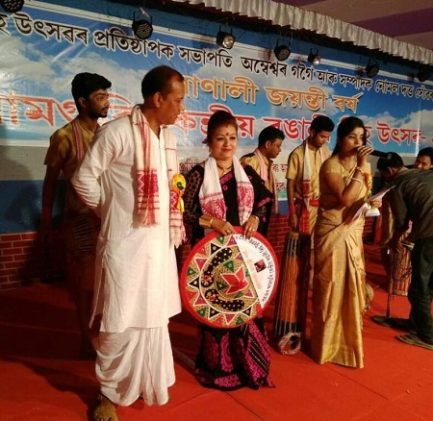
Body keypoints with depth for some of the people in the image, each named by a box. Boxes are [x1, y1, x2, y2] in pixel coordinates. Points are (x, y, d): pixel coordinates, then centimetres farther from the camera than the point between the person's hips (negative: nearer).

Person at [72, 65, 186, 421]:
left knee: (154, 316, 18)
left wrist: (175, 227, 8)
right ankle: (109, 392, 28)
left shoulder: (169, 136, 8)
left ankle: (149, 383, 39)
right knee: (122, 321, 5)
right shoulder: (117, 132, -15)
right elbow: (84, 179, -9)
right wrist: (108, 209, 0)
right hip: (126, 243, -7)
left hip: (160, 242, 7)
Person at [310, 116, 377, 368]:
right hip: (333, 234, -6)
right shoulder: (331, 165, -14)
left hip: (354, 234, 6)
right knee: (331, 288, 2)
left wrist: (373, 203, -1)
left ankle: (348, 340, 31)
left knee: (352, 287, 12)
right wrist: (360, 167, -23)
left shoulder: (364, 165, 7)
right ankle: (328, 344, 20)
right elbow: (345, 198, -26)